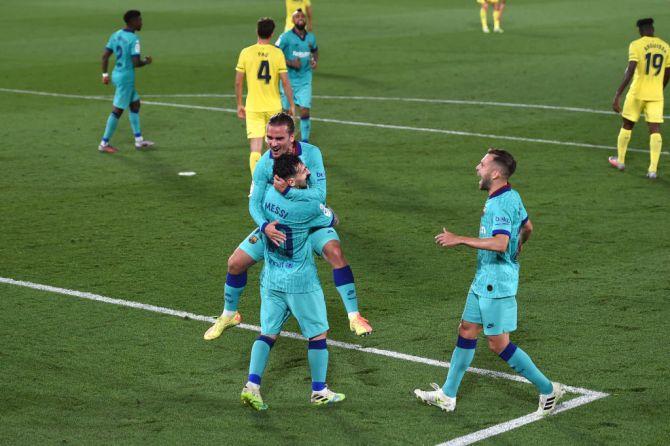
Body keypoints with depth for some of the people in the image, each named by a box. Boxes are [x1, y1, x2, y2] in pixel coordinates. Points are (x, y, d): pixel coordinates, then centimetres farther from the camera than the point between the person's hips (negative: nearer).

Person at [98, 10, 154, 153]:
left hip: (117, 74, 9)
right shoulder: (133, 39, -18)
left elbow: (105, 56, 8)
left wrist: (105, 74, 13)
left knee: (135, 104, 18)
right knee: (117, 110, -1)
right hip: (126, 78, -9)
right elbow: (136, 63, -23)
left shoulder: (116, 35, 7)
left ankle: (139, 141, 22)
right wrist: (146, 61, -3)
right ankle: (104, 144, 5)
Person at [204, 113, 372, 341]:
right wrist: (264, 226, -38)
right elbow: (255, 202, -17)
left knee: (334, 252, -29)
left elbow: (320, 194, -30)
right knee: (236, 263, -2)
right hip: (276, 222, 2)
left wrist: (287, 191, -45)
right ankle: (228, 315, 24)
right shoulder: (264, 164, -17)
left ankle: (354, 316, -18)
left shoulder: (310, 153, -24)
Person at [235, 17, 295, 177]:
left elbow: (238, 82, -1)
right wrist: (292, 105, 3)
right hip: (274, 107, 1)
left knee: (255, 149, -4)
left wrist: (239, 104, 12)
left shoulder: (246, 53, -4)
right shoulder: (277, 53, -6)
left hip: (253, 108, -1)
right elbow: (285, 82, -7)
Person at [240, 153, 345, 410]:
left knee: (268, 333, 12)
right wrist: (323, 208, 17)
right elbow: (333, 220, -1)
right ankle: (319, 391, 17)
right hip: (301, 282, -5)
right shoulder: (308, 207, -21)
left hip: (270, 279, 6)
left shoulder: (269, 194, -5)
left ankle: (252, 385, -2)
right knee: (318, 334, 10)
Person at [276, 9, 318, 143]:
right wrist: (290, 63, -18)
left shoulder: (311, 37, 4)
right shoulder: (286, 37, -9)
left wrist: (315, 60, 3)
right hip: (289, 79, -2)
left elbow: (315, 51, 24)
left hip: (305, 80, 2)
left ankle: (305, 140, 6)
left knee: (305, 111, -8)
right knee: (286, 111, 9)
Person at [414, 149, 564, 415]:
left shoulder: (502, 203, -22)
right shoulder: (512, 197, 8)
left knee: (498, 344, -4)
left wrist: (459, 240, -32)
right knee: (467, 331, 13)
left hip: (496, 284, -10)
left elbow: (500, 243, -35)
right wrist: (518, 246, 43)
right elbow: (527, 227, 23)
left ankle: (548, 390, 8)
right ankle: (447, 396, 22)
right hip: (483, 281, 10)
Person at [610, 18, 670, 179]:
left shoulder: (636, 45, -9)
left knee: (627, 125, 16)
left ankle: (620, 160, 29)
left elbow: (630, 72, -18)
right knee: (655, 129, -1)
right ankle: (653, 169, -11)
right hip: (656, 95, 3)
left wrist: (617, 95, -18)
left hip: (637, 93, -2)